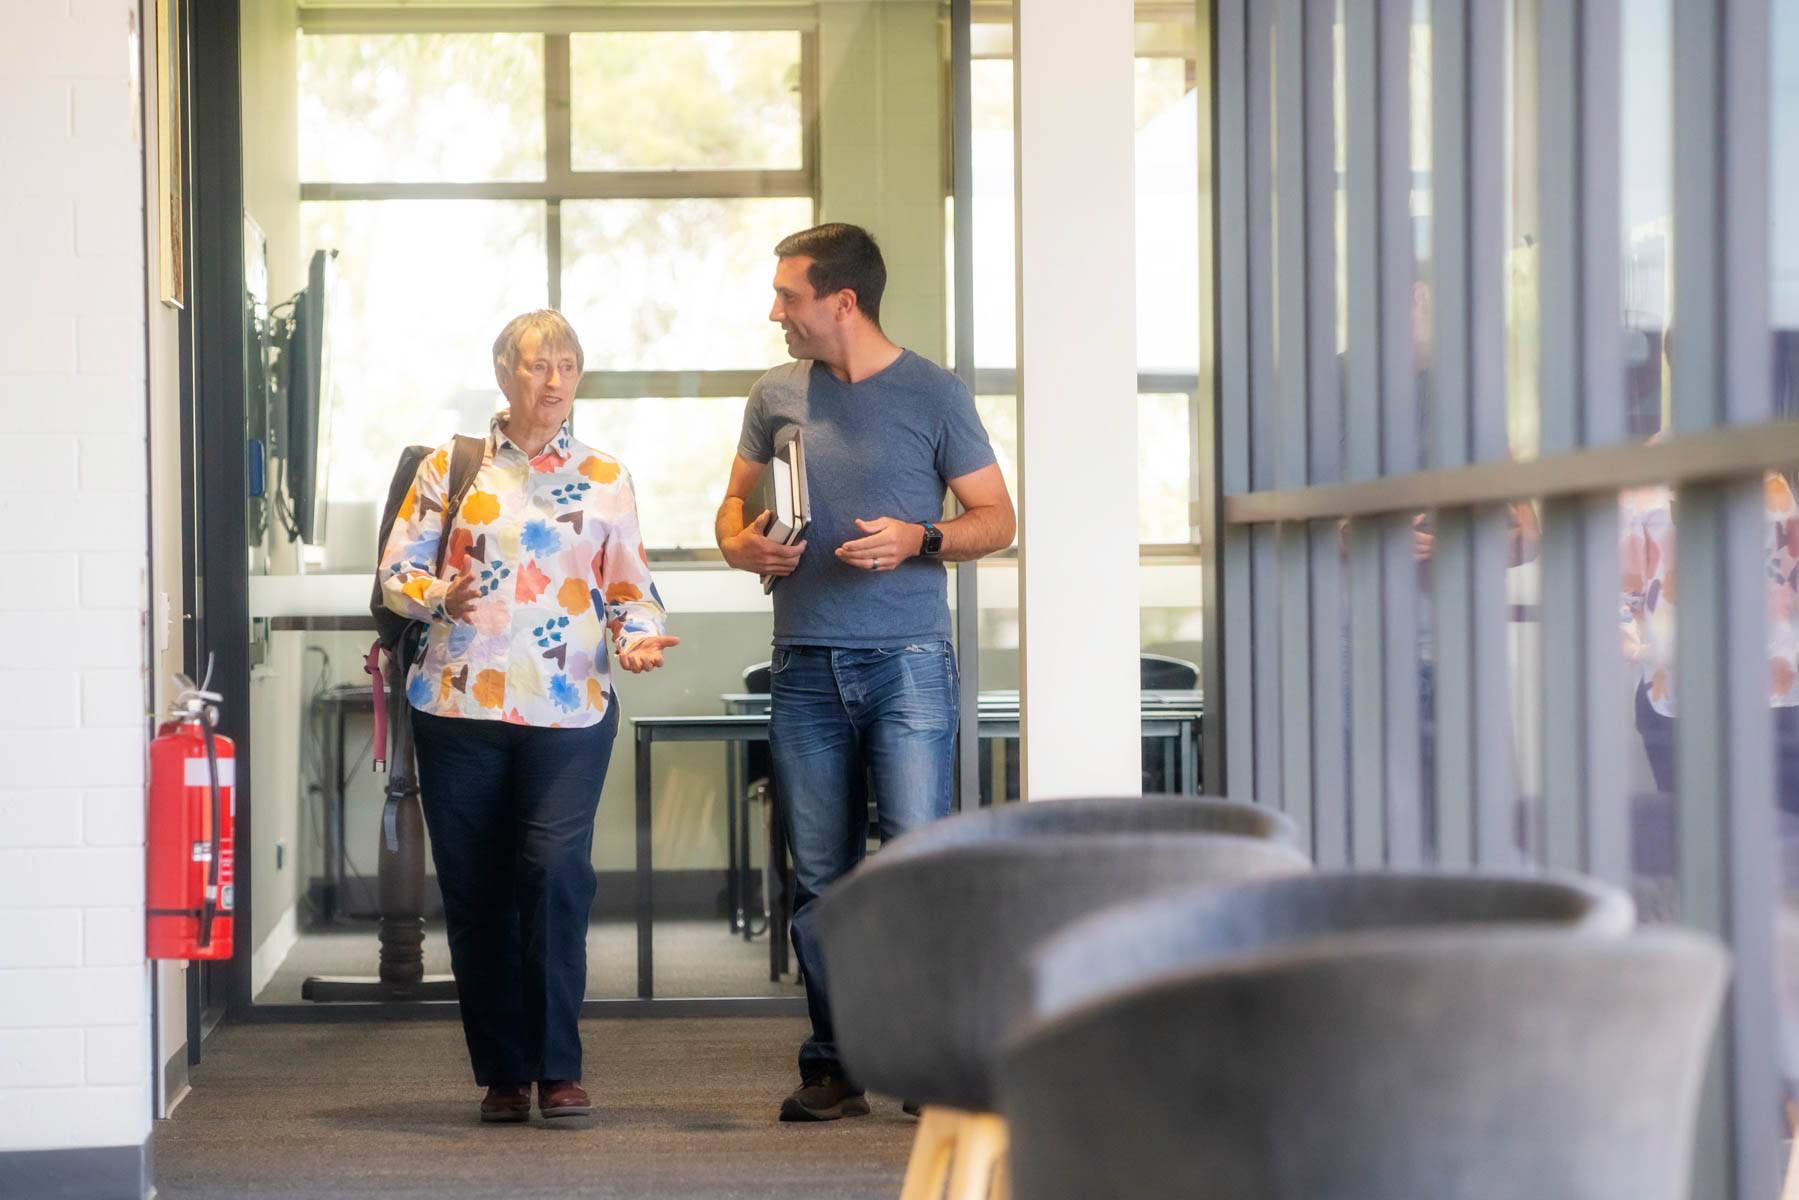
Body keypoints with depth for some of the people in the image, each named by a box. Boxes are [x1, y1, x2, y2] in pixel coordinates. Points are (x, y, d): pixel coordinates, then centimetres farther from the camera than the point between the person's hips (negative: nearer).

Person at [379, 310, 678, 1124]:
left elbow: (631, 587, 13)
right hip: (460, 705, 0)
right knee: (476, 889, 2)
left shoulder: (605, 479, 12)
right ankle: (501, 1073, 12)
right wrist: (439, 597, -14)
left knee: (556, 870, -15)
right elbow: (397, 569, 6)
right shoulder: (451, 468, 8)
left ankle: (557, 1069, -7)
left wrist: (641, 636, -7)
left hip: (568, 709, 0)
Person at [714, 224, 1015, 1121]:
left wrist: (919, 538, -14)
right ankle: (832, 1065, 12)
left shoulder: (931, 394, 1)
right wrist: (740, 543, -1)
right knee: (820, 878, 6)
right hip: (805, 667, 4)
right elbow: (735, 501, 22)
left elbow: (997, 519, 4)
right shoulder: (776, 396, 12)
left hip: (906, 659, -4)